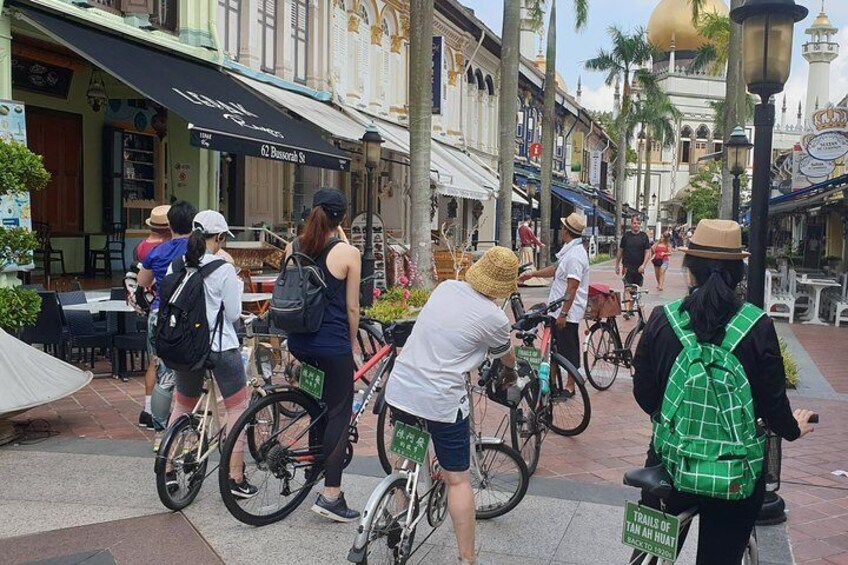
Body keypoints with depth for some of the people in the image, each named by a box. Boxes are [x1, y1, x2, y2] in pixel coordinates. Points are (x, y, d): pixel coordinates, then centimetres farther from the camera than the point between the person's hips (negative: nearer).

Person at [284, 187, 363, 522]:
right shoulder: (348, 253, -10)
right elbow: (351, 308, -5)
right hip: (332, 343, -5)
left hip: (298, 341, 6)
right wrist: (352, 342, 8)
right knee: (339, 413, 2)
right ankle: (331, 495, 2)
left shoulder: (293, 247, 4)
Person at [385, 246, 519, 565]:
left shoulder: (445, 287, 6)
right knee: (458, 479, 7)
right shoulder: (494, 318, -8)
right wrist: (510, 373, 35)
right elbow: (506, 356, 14)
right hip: (440, 401, -5)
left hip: (399, 390, 6)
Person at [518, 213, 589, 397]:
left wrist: (563, 313, -25)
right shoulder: (570, 251, 11)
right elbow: (555, 270, 23)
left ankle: (570, 386, 14)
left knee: (568, 349, 2)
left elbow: (572, 288, -25)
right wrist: (531, 274, 20)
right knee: (553, 346, 18)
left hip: (567, 312, -10)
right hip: (557, 309, 10)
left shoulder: (575, 255, -22)